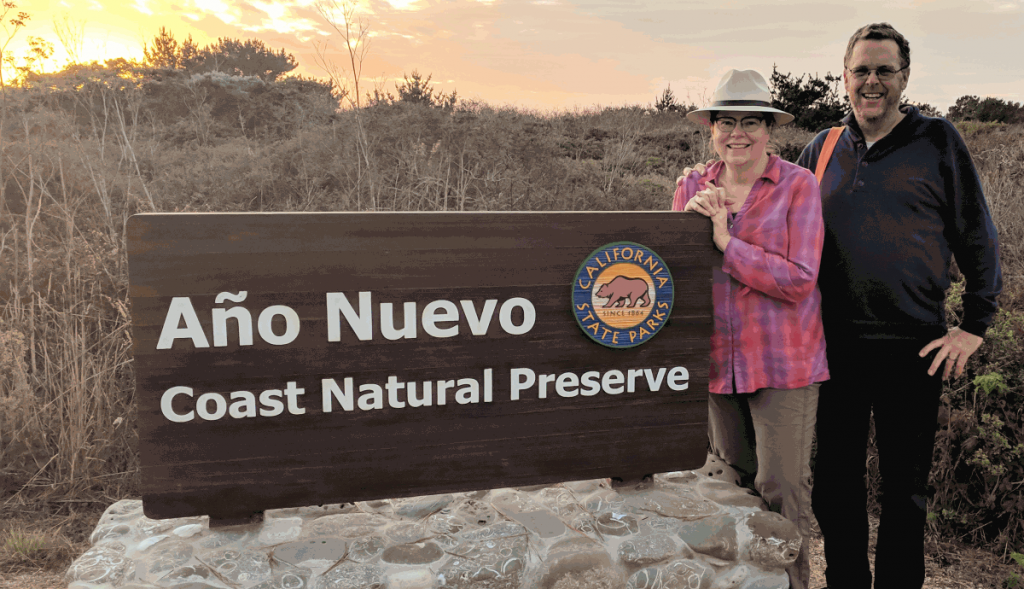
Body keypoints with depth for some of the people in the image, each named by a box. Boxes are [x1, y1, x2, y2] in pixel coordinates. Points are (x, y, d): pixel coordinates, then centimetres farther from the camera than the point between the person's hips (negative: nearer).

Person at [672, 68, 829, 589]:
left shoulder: (798, 185, -5)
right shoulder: (692, 187, 7)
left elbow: (798, 280, -14)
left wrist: (725, 239, -17)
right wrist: (691, 221, -14)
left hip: (783, 363, -4)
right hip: (715, 358, 4)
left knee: (782, 490, -1)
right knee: (730, 483, 15)